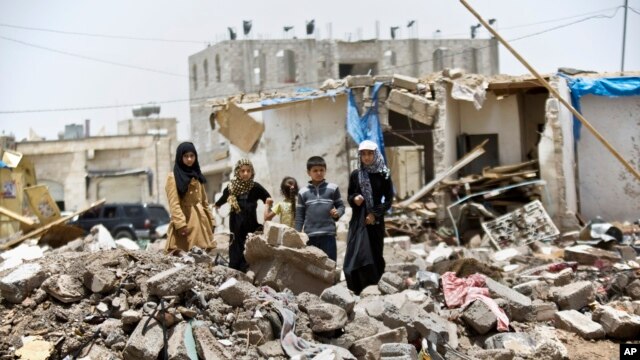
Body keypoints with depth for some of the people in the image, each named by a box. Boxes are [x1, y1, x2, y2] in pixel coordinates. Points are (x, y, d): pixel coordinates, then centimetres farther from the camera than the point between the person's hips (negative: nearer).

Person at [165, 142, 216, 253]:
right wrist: (180, 224, -21)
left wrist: (211, 220, 13)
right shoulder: (173, 177, -3)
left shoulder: (197, 176, 18)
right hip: (184, 220, -6)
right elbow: (174, 204, -11)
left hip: (200, 220, 6)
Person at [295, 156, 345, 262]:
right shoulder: (303, 192, 8)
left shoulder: (332, 188, 5)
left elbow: (341, 205, 11)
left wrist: (338, 213, -12)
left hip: (328, 234, -1)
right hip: (310, 235, 1)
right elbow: (299, 216, 10)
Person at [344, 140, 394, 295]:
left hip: (376, 221, -1)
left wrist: (375, 214, -10)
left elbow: (388, 200, 1)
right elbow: (349, 196, 12)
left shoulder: (383, 175, 1)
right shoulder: (355, 175, 7)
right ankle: (357, 291, -6)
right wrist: (354, 198, -10)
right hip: (358, 220, 1)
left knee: (375, 254, -1)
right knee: (358, 254, -8)